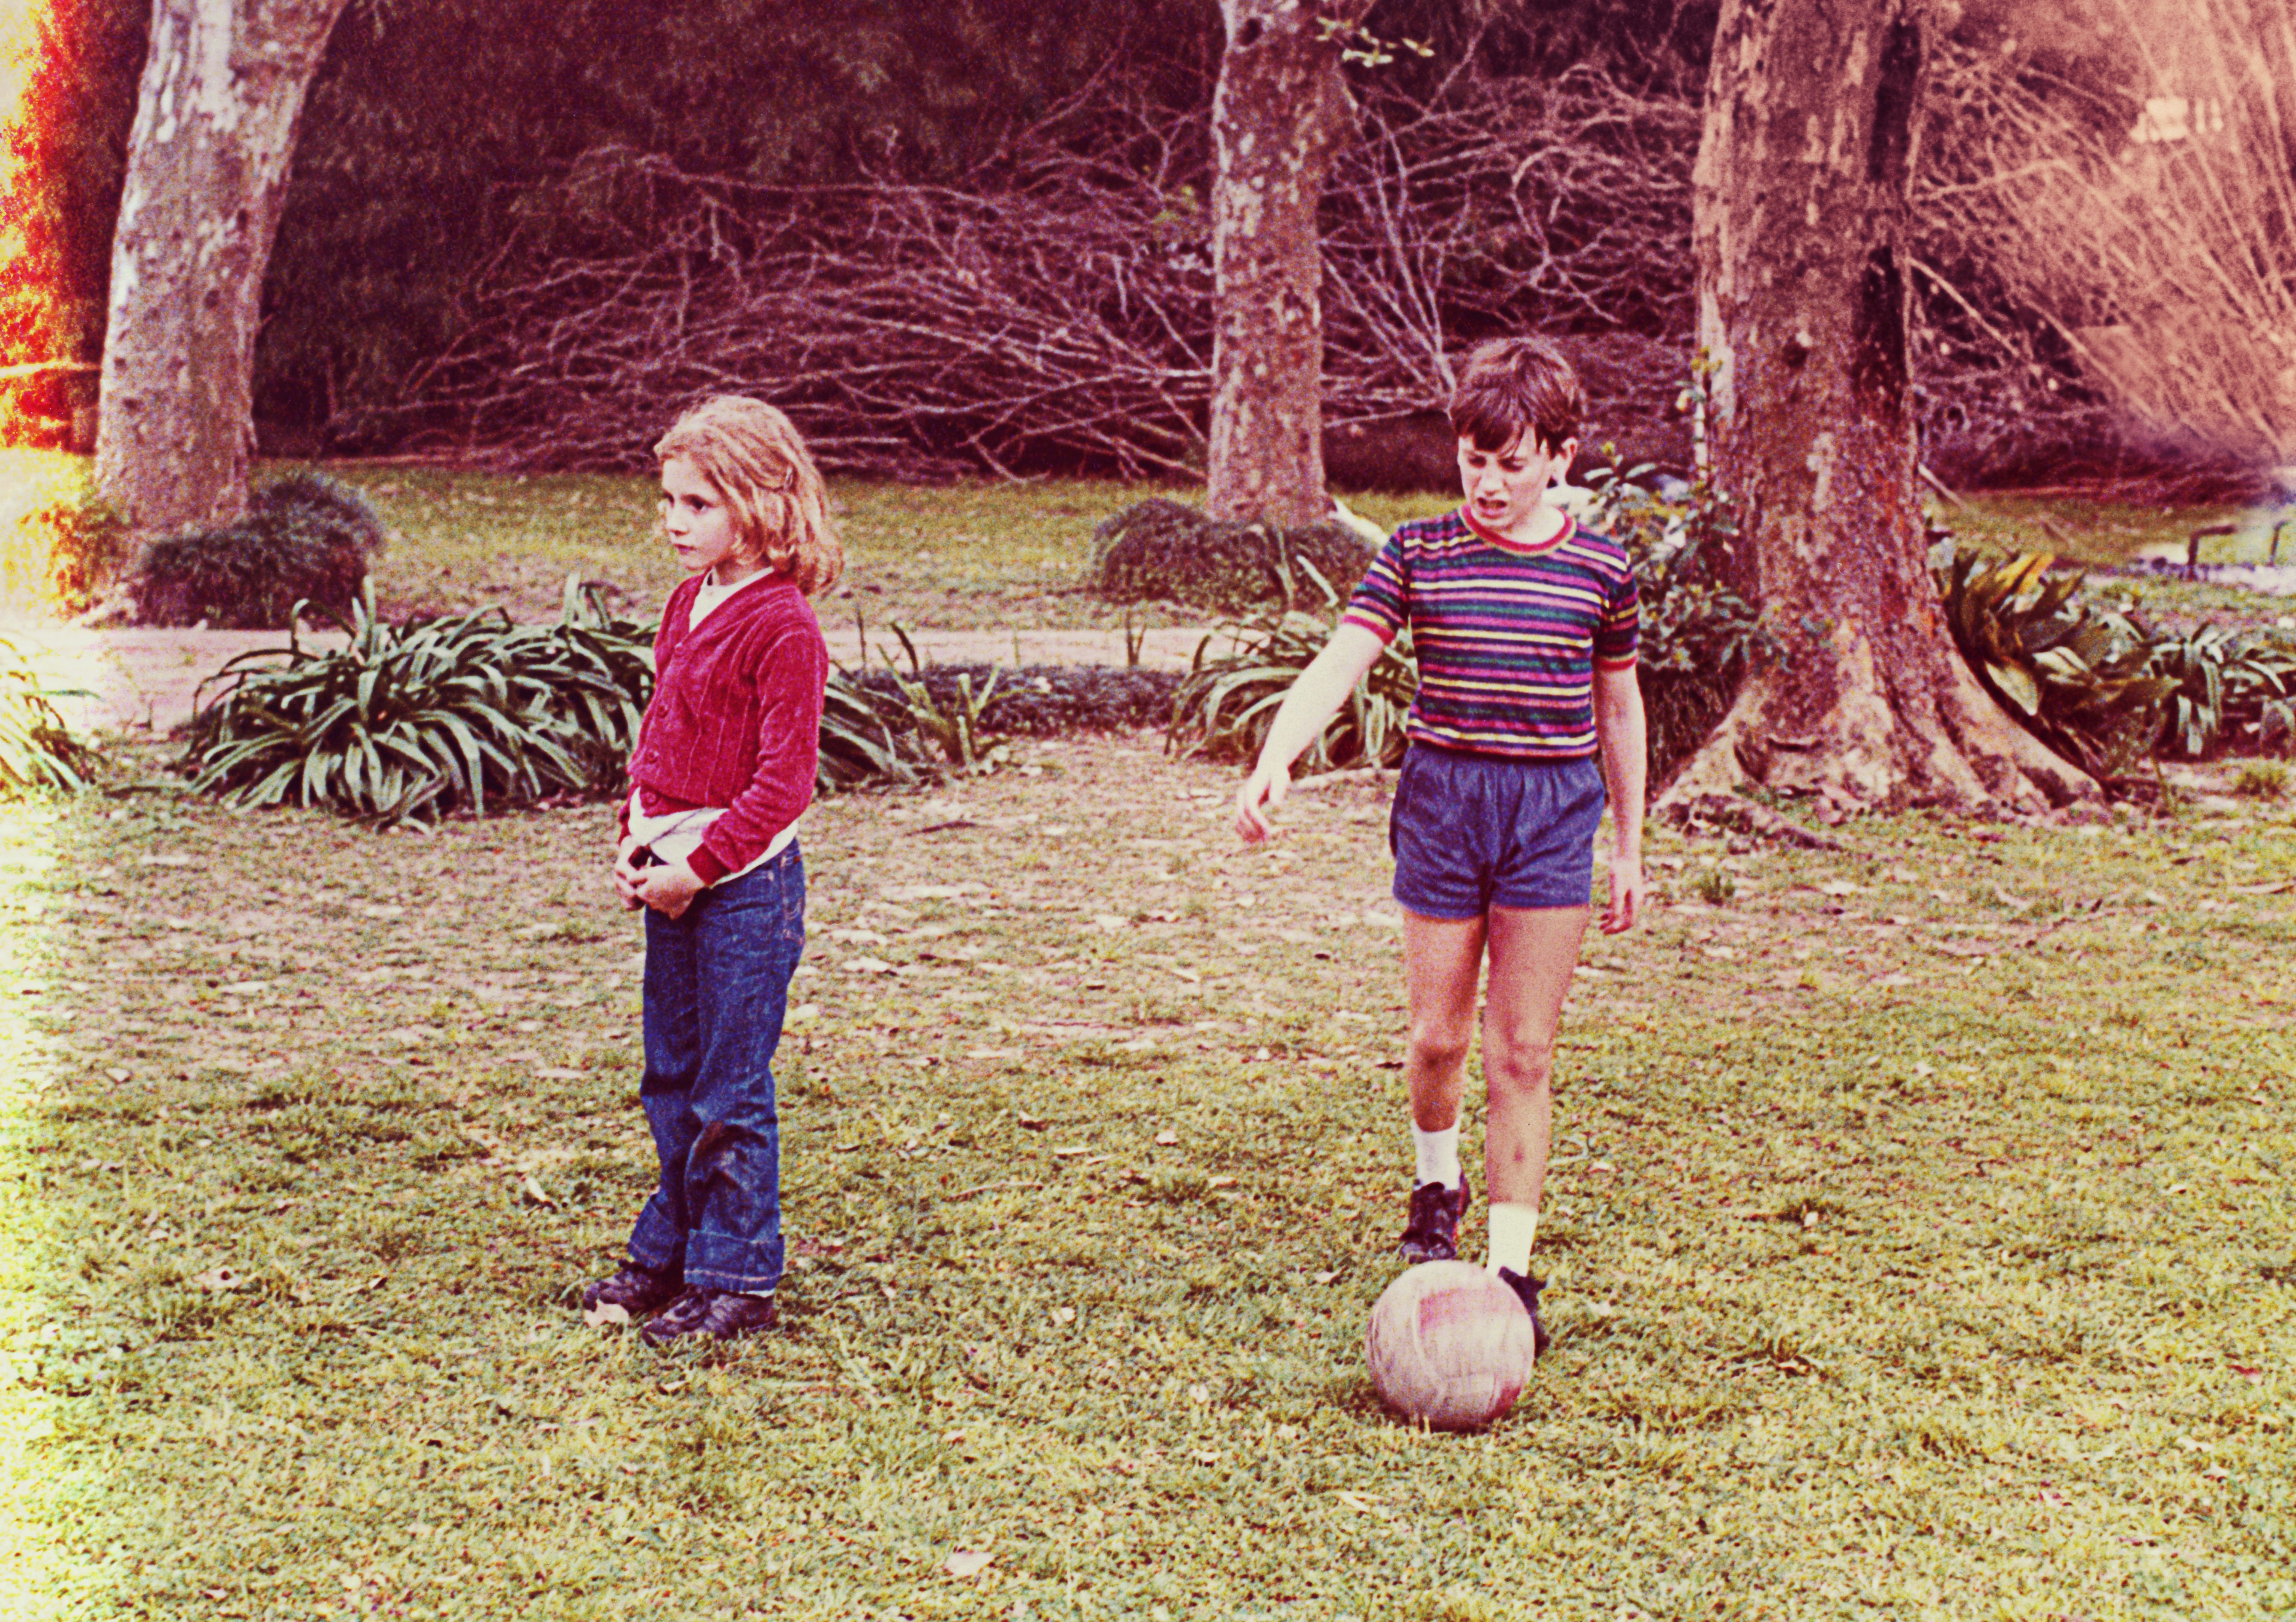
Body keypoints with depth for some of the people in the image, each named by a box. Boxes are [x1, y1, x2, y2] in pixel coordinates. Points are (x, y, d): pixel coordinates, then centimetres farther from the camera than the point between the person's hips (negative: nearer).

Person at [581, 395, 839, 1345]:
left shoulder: (783, 626, -16)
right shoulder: (688, 602, 11)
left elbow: (784, 781, -18)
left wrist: (698, 867, -18)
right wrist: (636, 837, 7)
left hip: (744, 881, -9)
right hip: (674, 874, 9)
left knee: (731, 1091, 0)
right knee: (671, 1079, 17)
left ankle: (738, 1278, 11)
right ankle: (671, 1253, 30)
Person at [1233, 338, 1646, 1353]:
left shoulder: (1599, 569, 1)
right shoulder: (1417, 554, 0)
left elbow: (1617, 707, 11)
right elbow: (1338, 666, -9)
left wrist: (1629, 847, 15)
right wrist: (1274, 762, -26)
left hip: (1554, 810, 0)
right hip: (1442, 795, 1)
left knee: (1522, 1054, 0)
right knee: (1439, 1036, 8)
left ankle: (1511, 1269, 7)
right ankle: (1436, 1184, 38)